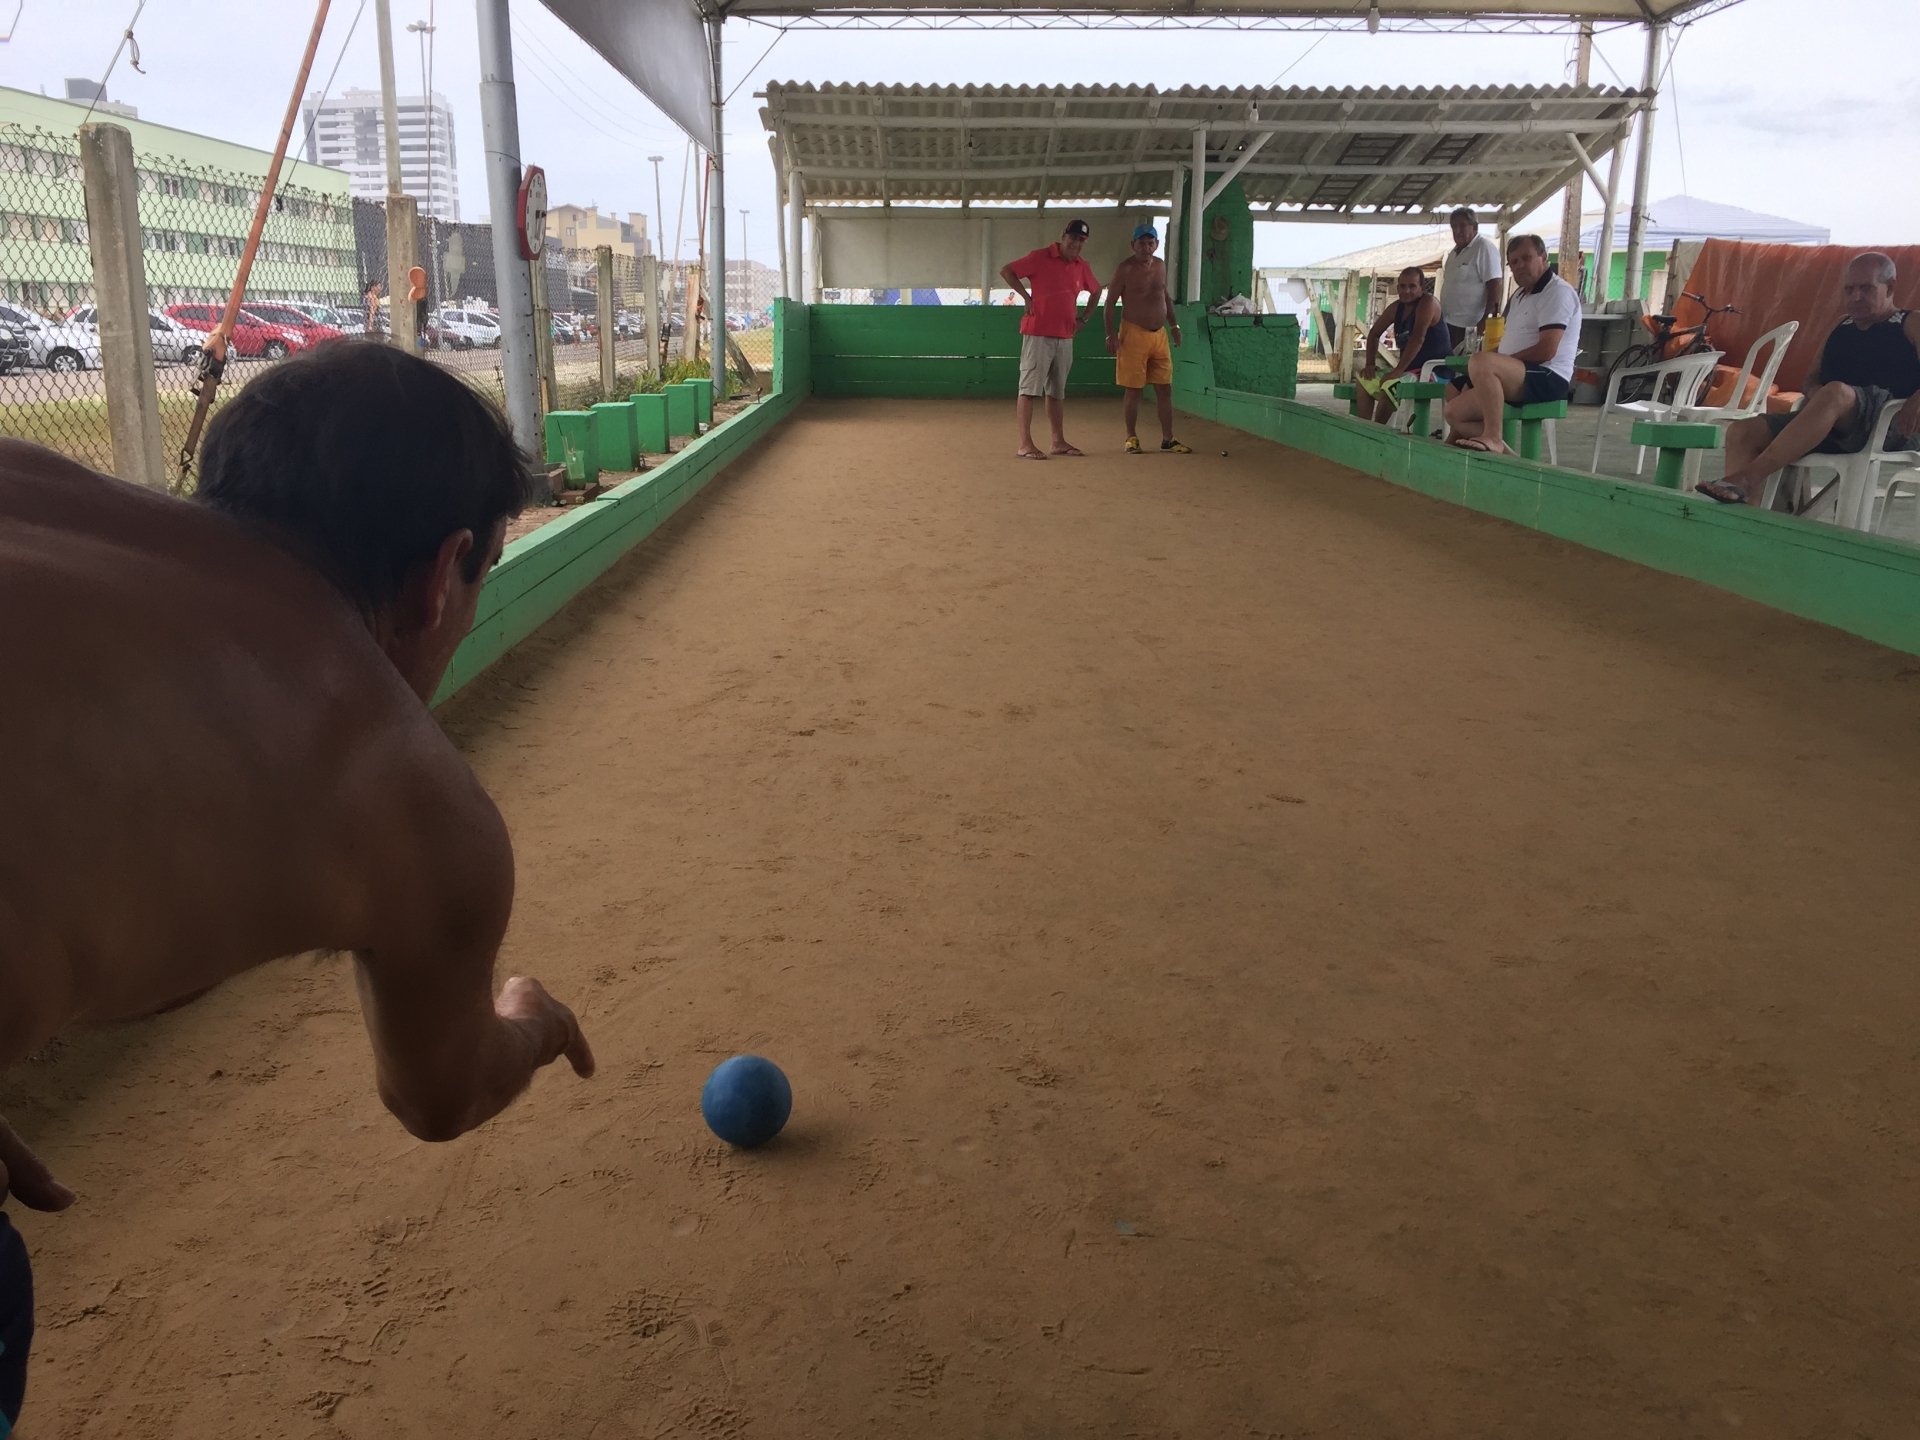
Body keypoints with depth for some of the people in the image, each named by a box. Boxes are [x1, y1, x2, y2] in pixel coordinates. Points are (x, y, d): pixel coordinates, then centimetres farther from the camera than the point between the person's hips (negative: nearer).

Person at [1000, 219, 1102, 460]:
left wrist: (1083, 319, 18)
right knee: (1029, 388, -7)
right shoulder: (1039, 257, -6)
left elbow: (1096, 291, 28)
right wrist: (1026, 296, -9)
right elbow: (1006, 270, -6)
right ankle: (1025, 444, -9)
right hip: (1037, 334, -6)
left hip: (1065, 337, 6)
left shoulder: (1082, 267, 12)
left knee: (1057, 392, 12)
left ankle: (1059, 442, 18)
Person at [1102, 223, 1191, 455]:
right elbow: (1109, 304, -8)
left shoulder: (1160, 265, 11)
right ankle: (1131, 438, 10)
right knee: (1133, 389, -2)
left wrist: (1173, 325, 19)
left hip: (1159, 334, 6)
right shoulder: (1124, 269, -7)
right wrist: (1110, 334, -16)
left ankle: (1168, 439, 9)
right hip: (1134, 334, -6)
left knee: (1165, 388, 4)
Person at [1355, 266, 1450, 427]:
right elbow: (1374, 334, 19)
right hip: (1409, 370, 9)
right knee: (1365, 381, 10)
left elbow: (1418, 338, -25)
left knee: (1389, 386, -31)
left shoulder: (1427, 303, -14)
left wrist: (1398, 370, -28)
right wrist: (1370, 363, 5)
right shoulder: (1396, 308, 10)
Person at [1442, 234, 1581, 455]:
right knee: (1455, 412, -1)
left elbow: (1546, 351, -18)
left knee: (1481, 363, -36)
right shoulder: (1520, 294, 24)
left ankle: (1493, 438, -36)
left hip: (1548, 379, -10)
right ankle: (1503, 454, -7)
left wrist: (1501, 360, -11)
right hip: (1516, 377, 10)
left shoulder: (1558, 292, -8)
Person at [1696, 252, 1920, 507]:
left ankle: (1746, 478, -47)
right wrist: (1814, 391, 1)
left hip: (1891, 426, -6)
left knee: (1836, 392, -38)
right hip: (1829, 427, 6)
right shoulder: (1842, 328, 27)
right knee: (1741, 432, -15)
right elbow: (1814, 376, 27)